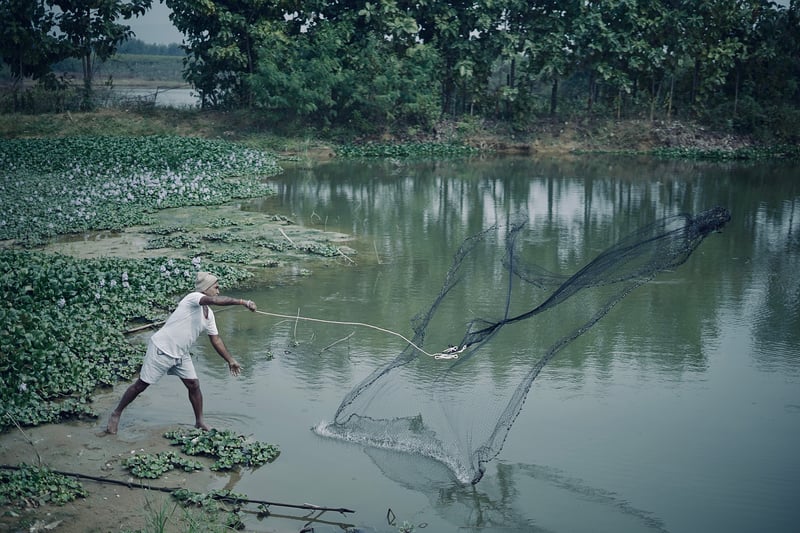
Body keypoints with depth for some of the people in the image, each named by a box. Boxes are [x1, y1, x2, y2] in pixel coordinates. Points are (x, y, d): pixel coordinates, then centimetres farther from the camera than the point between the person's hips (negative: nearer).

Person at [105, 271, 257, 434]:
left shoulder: (209, 314, 6)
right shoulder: (193, 298, -20)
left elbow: (215, 339, 14)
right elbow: (214, 300, -40)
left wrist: (230, 360, 11)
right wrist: (242, 302, -41)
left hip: (180, 354, 8)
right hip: (161, 349, -8)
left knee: (194, 385, 4)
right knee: (141, 385, 2)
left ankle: (199, 422, 18)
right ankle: (116, 414, 18)